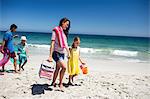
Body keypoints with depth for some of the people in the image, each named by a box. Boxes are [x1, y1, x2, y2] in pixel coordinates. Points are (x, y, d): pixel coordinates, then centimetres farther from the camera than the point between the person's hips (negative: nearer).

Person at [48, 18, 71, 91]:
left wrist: (68, 52, 12)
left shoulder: (64, 32, 13)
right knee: (64, 67, -18)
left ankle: (53, 82, 29)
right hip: (56, 52, -7)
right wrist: (50, 56, -19)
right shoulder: (56, 30, -9)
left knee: (58, 68, 13)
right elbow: (52, 43, -15)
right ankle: (60, 84, -2)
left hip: (62, 53, 7)